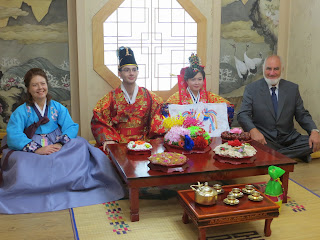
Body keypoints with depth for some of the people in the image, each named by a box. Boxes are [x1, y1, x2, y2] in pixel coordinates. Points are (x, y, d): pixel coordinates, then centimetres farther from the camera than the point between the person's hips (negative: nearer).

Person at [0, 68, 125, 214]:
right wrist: (37, 149, -24)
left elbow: (70, 127, -1)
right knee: (21, 163, -34)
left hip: (58, 146, 1)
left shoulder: (58, 108, 11)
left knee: (81, 147, -26)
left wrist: (60, 143, -22)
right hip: (31, 151, -1)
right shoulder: (21, 112, 3)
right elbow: (13, 136, -10)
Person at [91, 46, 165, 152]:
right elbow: (98, 122, 3)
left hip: (144, 142, 2)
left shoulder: (148, 96, 9)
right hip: (118, 145, -1)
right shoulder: (111, 98, 4)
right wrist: (107, 139, -14)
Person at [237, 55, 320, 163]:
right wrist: (253, 130, -29)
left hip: (289, 138, 3)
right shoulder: (251, 89, 2)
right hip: (263, 137, -3)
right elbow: (243, 115, -7)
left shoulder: (293, 88, 9)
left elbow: (302, 115, 10)